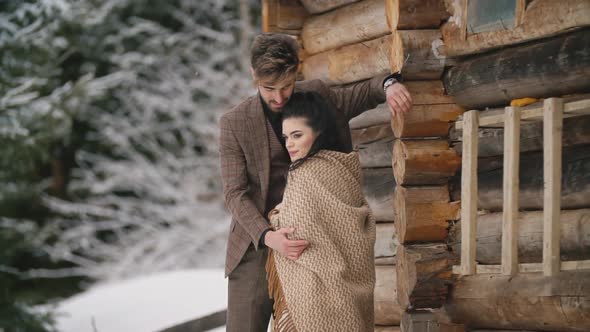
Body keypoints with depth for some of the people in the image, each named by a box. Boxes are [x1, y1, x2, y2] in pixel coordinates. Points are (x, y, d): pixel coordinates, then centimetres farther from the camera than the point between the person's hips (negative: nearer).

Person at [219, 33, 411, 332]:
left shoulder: (316, 96, 2)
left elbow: (365, 93, 15)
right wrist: (268, 236, -30)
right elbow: (235, 193, -12)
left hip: (306, 247, 2)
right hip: (257, 248, -2)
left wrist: (390, 85, -11)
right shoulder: (234, 123, -7)